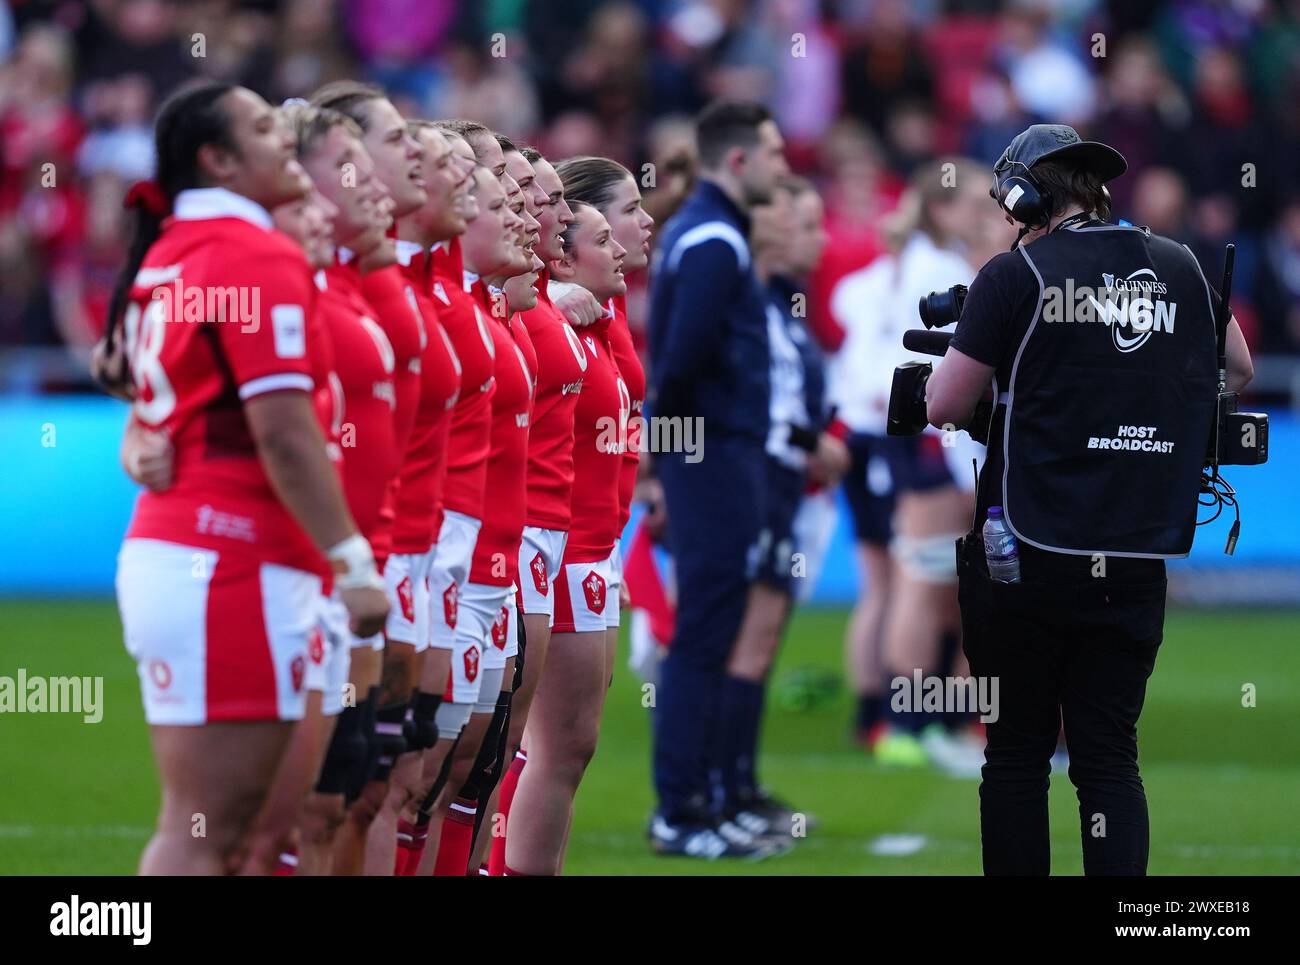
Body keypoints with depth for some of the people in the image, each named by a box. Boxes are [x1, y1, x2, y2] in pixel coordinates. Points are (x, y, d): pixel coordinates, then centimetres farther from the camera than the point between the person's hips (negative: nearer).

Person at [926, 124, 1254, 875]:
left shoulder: (1016, 276, -7)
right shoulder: (1182, 269, 6)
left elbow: (944, 407, -5)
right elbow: (1241, 371, 23)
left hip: (1028, 558, -3)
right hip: (1136, 564, 3)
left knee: (1018, 754, 7)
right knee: (1110, 757, 5)